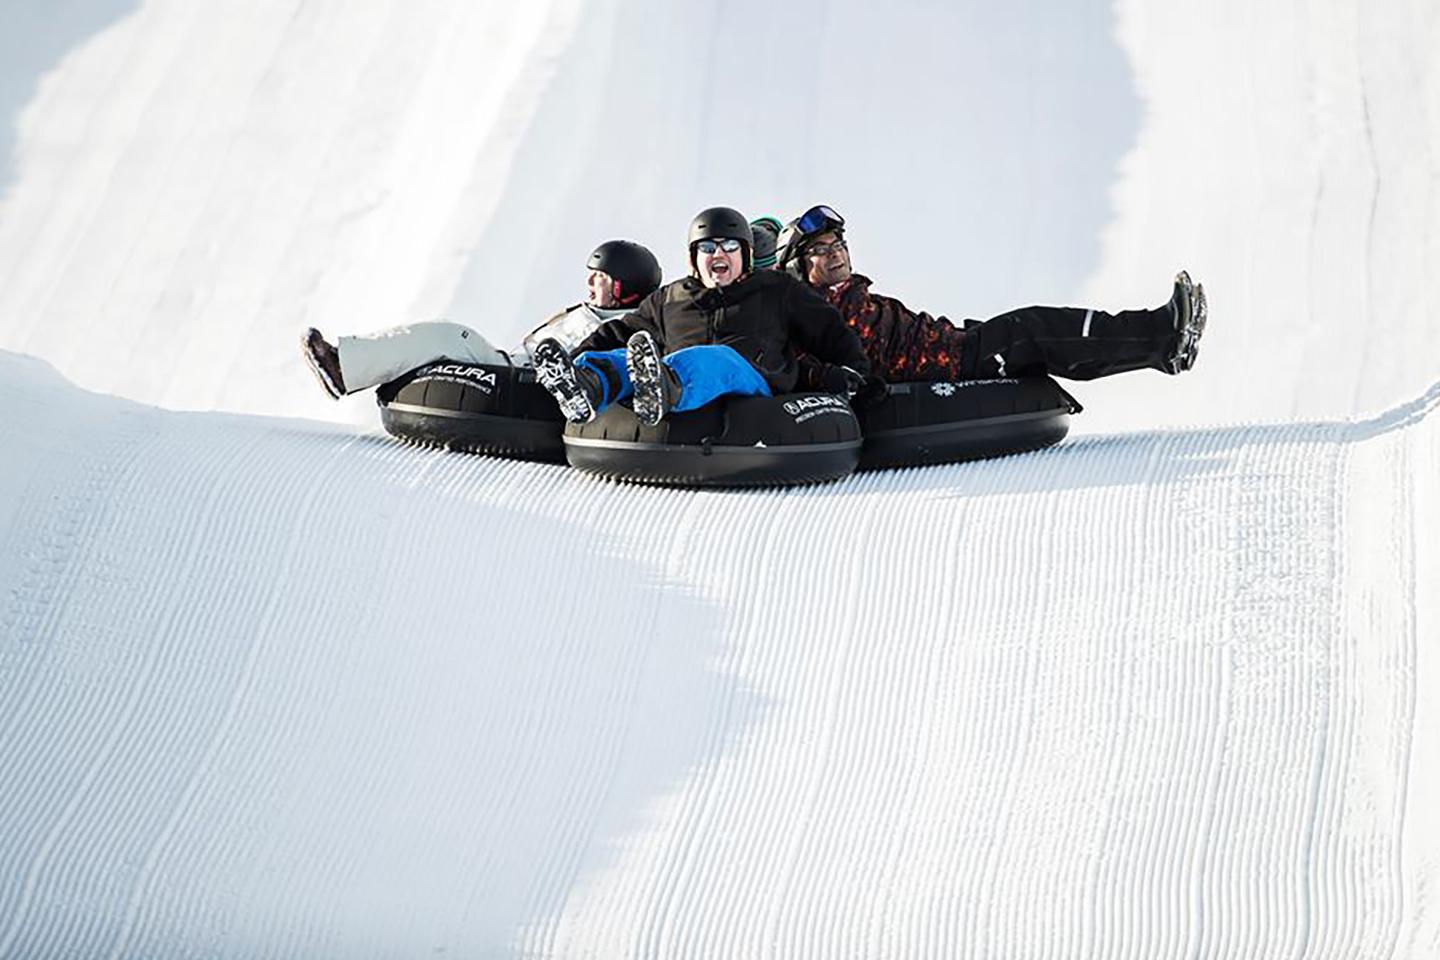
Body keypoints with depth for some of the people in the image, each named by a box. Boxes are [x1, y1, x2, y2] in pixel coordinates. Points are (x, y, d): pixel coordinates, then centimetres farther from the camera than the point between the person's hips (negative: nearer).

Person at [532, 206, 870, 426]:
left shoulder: (778, 290, 26)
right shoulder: (668, 300, 33)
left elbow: (829, 330, 27)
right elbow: (618, 332, 38)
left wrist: (848, 368, 8)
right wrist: (578, 355, 21)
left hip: (749, 384, -3)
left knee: (713, 359, -40)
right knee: (621, 357, -28)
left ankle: (662, 390, -76)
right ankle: (584, 386, -66)